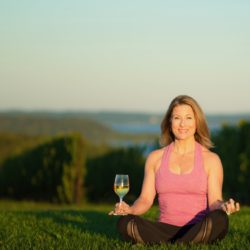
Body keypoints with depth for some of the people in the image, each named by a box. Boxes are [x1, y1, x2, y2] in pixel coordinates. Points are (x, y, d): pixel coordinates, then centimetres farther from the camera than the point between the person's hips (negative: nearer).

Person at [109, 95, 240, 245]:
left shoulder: (210, 159, 9)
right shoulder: (155, 158, 14)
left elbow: (214, 202, 3)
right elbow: (146, 200, 11)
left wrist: (223, 206, -21)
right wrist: (130, 209, -11)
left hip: (199, 230, -1)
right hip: (165, 230, 2)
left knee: (219, 219, -36)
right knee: (125, 223, -28)